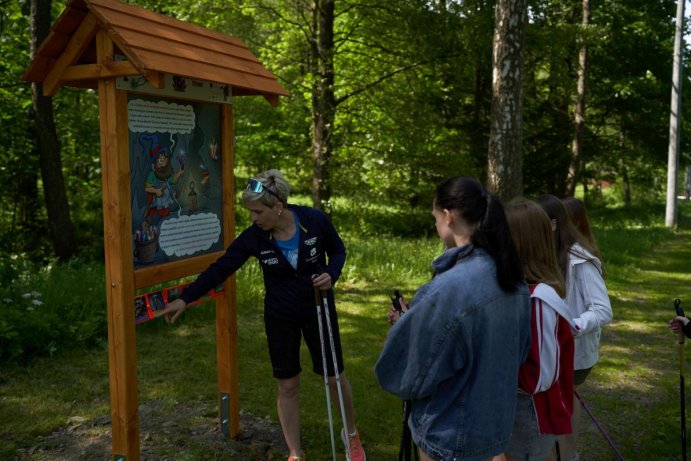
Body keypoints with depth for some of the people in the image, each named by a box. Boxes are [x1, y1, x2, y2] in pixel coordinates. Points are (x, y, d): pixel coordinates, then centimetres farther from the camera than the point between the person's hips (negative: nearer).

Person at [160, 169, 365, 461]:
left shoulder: (314, 220, -19)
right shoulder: (254, 237, -16)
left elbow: (338, 251, -3)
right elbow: (220, 269, -11)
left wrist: (331, 275, -22)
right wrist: (185, 298, -15)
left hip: (318, 309, -1)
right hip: (280, 317, 1)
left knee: (334, 376, 9)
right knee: (287, 386, 7)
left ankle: (351, 433, 38)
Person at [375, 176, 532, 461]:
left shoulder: (448, 289, -29)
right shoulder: (513, 279, -3)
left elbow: (413, 373, -20)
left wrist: (405, 325, 0)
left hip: (448, 432, -7)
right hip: (494, 422, 7)